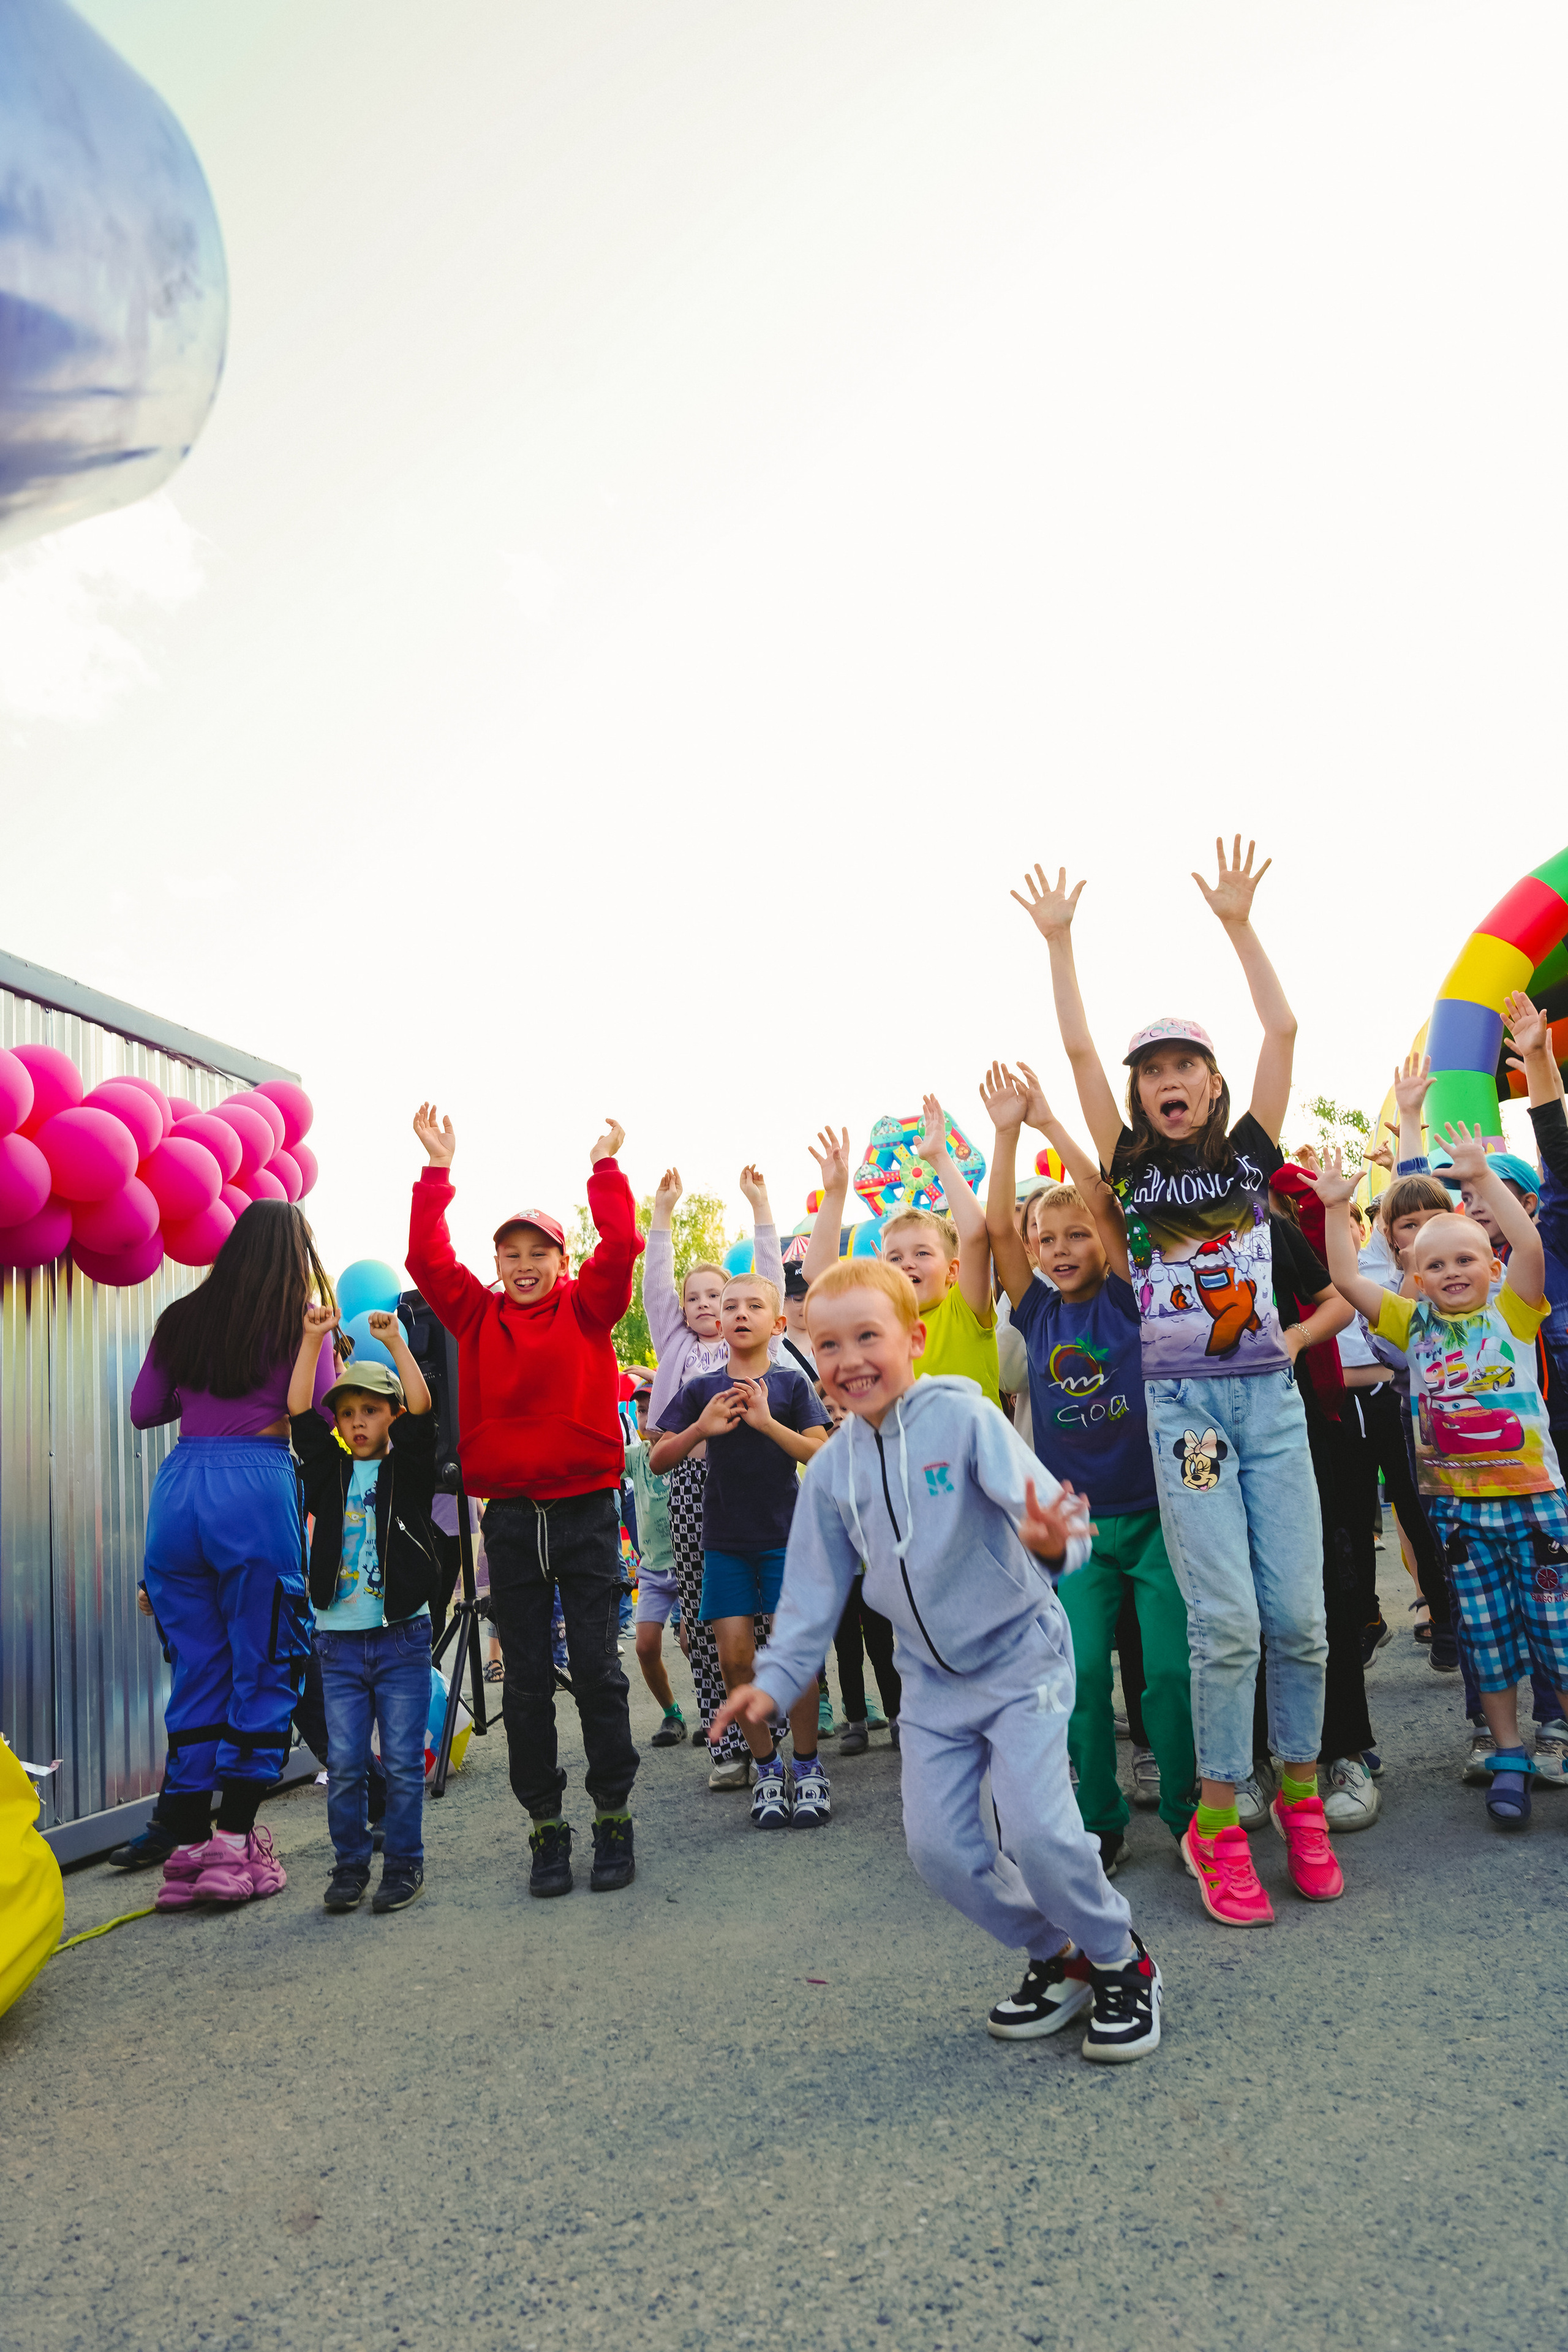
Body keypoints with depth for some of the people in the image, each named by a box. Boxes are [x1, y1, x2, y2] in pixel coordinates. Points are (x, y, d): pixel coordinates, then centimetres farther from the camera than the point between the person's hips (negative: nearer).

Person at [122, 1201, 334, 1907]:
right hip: (257, 1486, -4)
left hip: (178, 1486, 5)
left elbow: (144, 1411, 18)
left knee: (196, 1671, 12)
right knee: (264, 1669, 6)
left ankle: (186, 1848, 16)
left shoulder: (182, 1318, 13)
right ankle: (233, 1844, 6)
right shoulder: (301, 1321, 0)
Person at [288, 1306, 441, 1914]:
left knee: (402, 1761, 3)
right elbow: (299, 1414, -2)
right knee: (344, 1763, 6)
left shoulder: (408, 1470, 2)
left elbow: (422, 1413, -13)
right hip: (339, 1638, 2)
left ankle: (404, 1866, 16)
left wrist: (395, 1343, -17)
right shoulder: (329, 1472, 8)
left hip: (402, 1636, -2)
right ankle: (350, 1866, 20)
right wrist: (313, 1339, -7)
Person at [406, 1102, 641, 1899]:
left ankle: (613, 1818, 18)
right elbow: (427, 1259, -3)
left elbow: (620, 1247, -11)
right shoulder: (477, 1316, 6)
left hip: (586, 1510, -2)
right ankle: (545, 1826, 20)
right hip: (510, 1518, 2)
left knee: (597, 1668, 4)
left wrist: (604, 1165, -8)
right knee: (525, 1679, 8)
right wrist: (438, 1170, -3)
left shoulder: (587, 1308, 2)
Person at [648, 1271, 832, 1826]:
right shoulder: (701, 1390, 6)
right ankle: (767, 1767, 16)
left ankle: (807, 1765, 12)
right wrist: (701, 1427, -15)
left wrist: (766, 1422, -21)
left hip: (785, 1535, -2)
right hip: (724, 1540, 2)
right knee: (733, 1656, -2)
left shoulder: (791, 1384, 1)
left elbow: (823, 1455, -8)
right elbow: (658, 1460, 2)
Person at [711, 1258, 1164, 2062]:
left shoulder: (963, 1417, -17)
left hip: (1020, 1657, -5)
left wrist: (1049, 1539, -52)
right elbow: (815, 1587, 7)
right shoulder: (831, 1470, -1)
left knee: (1037, 1826, -16)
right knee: (938, 1846, 0)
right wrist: (776, 1679, 1)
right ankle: (1056, 1958, 26)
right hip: (932, 1680, 5)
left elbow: (1039, 1498, -30)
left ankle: (1122, 1962, 14)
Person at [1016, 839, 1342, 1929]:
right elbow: (1078, 1050, 3)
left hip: (1272, 1398, 2)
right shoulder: (1135, 1170, 6)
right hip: (1184, 1404, -2)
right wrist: (1059, 940, 5)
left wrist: (1239, 923, 6)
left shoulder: (1251, 1153, 9)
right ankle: (1218, 1824, 8)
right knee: (1226, 1618, -8)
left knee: (1299, 1613, 1)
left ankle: (1299, 1794, 23)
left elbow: (1283, 1030, 4)